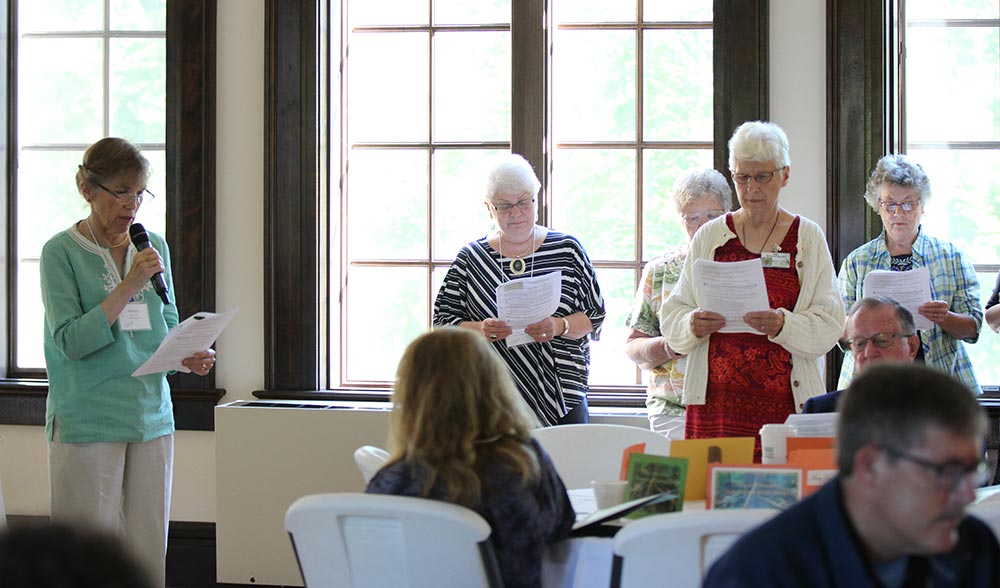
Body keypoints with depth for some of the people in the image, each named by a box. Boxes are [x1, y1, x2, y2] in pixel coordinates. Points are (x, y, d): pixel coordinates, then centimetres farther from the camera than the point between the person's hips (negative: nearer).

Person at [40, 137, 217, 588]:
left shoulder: (154, 248, 10)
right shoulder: (62, 252, -4)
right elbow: (70, 341, -13)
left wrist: (188, 357, -4)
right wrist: (129, 286, -17)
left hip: (152, 419, 5)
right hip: (87, 423, -5)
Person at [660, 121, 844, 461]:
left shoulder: (808, 238, 8)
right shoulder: (709, 237, 12)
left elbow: (830, 325, -2)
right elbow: (671, 316, 9)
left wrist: (782, 324, -19)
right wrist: (693, 326, -12)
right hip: (716, 402, 1)